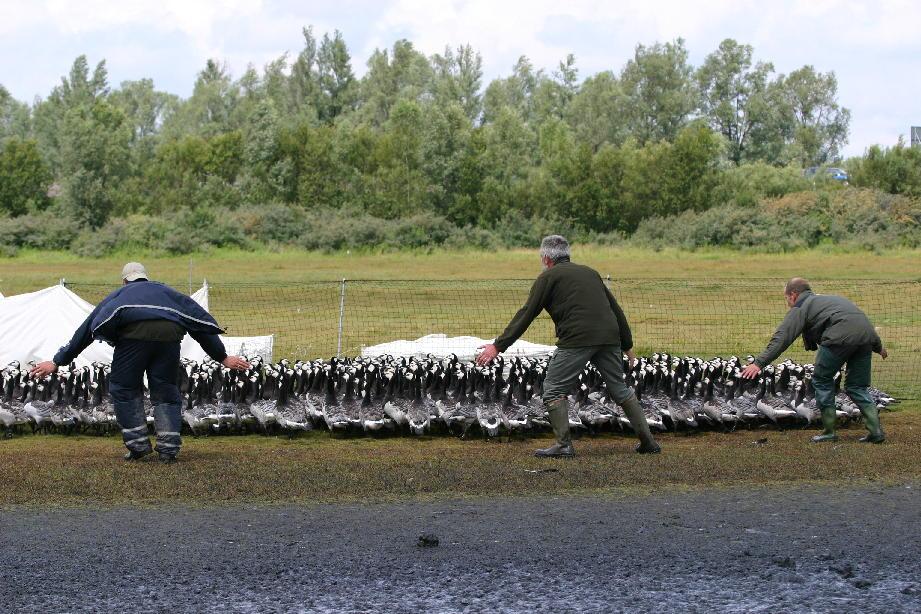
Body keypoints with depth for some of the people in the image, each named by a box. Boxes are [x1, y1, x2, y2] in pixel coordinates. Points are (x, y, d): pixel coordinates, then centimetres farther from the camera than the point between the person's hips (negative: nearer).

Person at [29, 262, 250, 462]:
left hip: (134, 331, -2)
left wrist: (57, 362, 42)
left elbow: (85, 330, 38)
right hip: (169, 332, 2)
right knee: (165, 391, 15)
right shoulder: (166, 292, 39)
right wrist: (222, 357, 43)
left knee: (124, 388, 15)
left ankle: (138, 444, 9)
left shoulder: (118, 295, 36)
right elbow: (200, 323, 38)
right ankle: (169, 449, 9)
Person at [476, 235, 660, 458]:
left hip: (577, 339, -6)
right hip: (609, 337, 6)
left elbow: (525, 315, 2)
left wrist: (498, 346, 3)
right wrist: (627, 345, 31)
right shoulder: (590, 272, 25)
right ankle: (647, 441, 16)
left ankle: (564, 445, -5)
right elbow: (616, 309, 25)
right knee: (620, 389, 17)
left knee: (554, 389, 4)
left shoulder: (548, 278, 7)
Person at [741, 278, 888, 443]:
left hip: (841, 336, -7)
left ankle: (829, 431, 10)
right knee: (856, 387, 16)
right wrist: (879, 347, 47)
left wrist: (759, 363, -2)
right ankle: (876, 431, 4)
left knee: (822, 380, 11)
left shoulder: (800, 308, 14)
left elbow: (782, 338, 2)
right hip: (866, 335, 7)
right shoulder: (831, 299, 37)